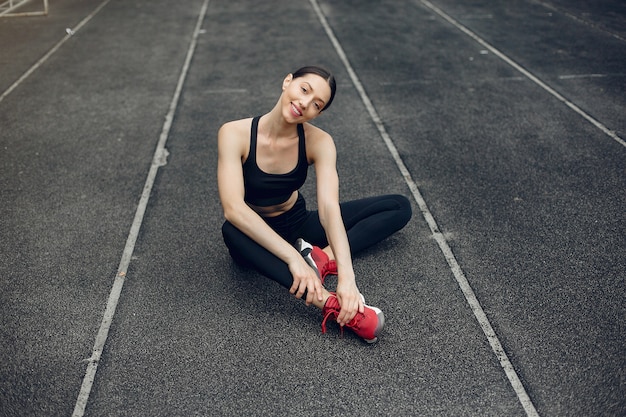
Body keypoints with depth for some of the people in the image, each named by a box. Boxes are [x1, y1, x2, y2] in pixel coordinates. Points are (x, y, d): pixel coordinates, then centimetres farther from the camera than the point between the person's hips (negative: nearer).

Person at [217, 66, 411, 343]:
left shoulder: (318, 142, -16)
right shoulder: (235, 134, -23)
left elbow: (329, 207, -29)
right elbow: (233, 207, -36)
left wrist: (346, 276, -43)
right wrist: (292, 257, -45)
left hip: (300, 225, 3)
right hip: (256, 237, -3)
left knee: (399, 207, -5)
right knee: (231, 231, -41)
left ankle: (323, 256, -26)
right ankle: (329, 303, -46)